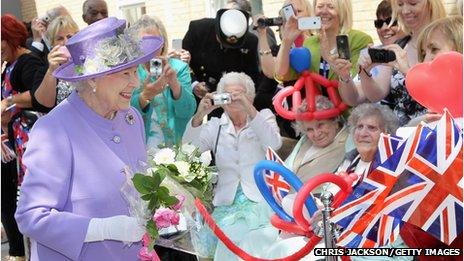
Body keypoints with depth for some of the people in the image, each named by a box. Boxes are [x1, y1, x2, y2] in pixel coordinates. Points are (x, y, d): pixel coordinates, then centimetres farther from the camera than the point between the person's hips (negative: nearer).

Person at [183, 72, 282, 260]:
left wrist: (249, 109, -21)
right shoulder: (215, 126, 14)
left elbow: (274, 144, -12)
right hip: (227, 202, 2)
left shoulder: (264, 116, 9)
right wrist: (199, 115, -15)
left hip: (261, 199, -2)